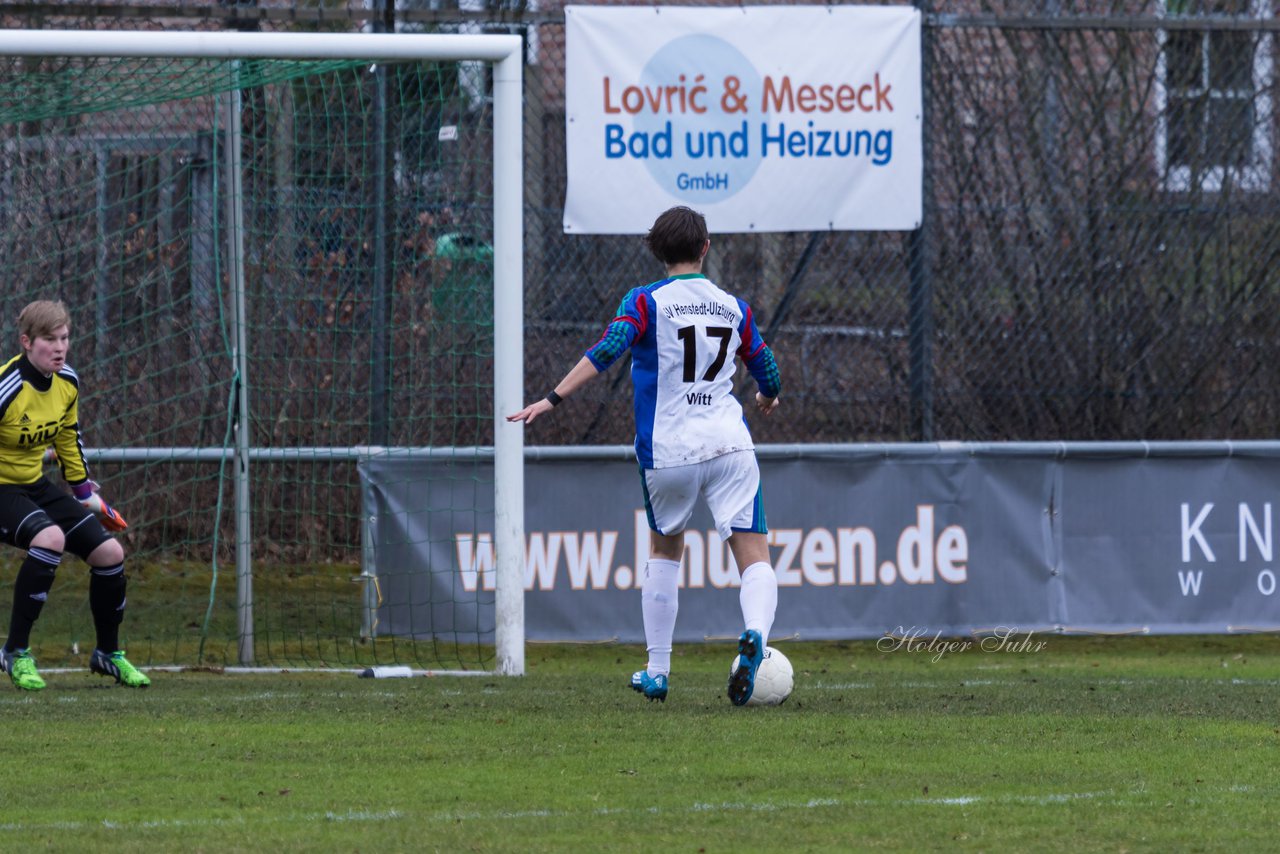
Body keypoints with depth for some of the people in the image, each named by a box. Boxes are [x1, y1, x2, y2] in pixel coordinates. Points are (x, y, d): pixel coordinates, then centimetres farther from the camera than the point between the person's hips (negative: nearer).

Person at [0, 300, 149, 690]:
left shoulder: (68, 382, -2)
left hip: (35, 483, 8)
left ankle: (108, 654, 25)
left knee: (110, 553, 2)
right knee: (50, 537, -35)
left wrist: (85, 492, 20)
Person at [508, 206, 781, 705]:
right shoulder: (734, 308, 10)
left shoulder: (645, 302, -1)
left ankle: (657, 673, 24)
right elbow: (767, 372, 21)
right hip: (729, 446, 0)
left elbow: (608, 350, -17)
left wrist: (552, 400, -18)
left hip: (667, 452, 0)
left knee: (664, 551, 22)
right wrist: (768, 398, 45)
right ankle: (755, 634, -35)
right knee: (755, 558, -3)